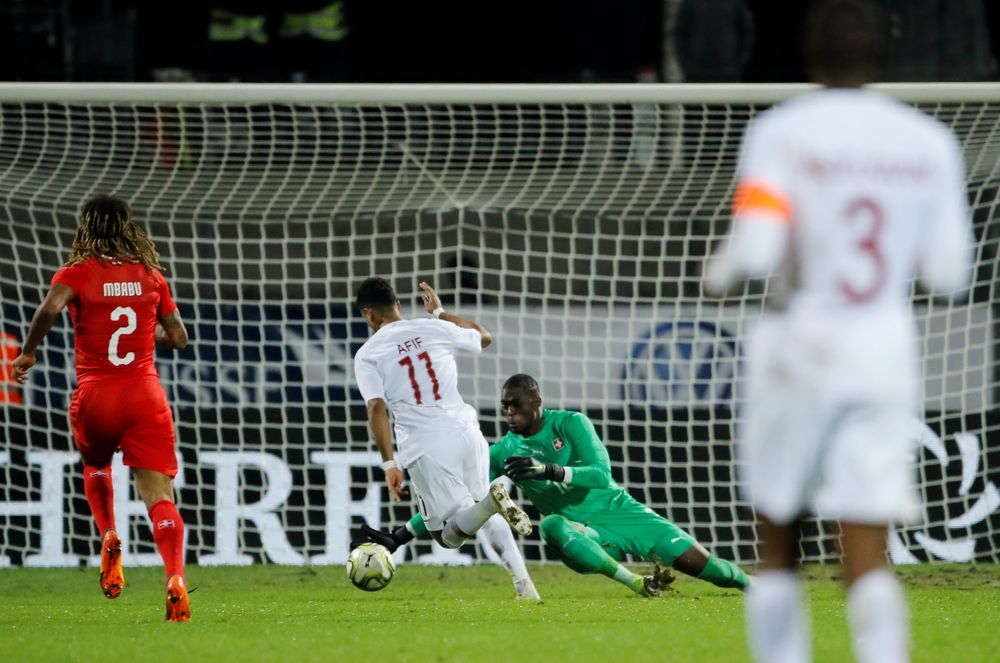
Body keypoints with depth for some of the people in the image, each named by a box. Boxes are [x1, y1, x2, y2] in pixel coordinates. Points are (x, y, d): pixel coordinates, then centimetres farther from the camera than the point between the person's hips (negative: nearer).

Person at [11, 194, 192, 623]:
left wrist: (28, 353, -7)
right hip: (145, 395, 1)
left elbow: (50, 309, -21)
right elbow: (177, 337, 12)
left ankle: (109, 540, 10)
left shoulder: (77, 273, -1)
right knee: (159, 495, -8)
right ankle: (175, 578, -30)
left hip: (94, 398, -1)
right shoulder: (150, 275, 8)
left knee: (95, 467, 32)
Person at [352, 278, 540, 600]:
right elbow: (484, 337, 29)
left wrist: (390, 463, -11)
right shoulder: (433, 328, 10)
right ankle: (522, 579, -1)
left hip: (425, 446, -4)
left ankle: (493, 501, -30)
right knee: (486, 514, 23)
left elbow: (376, 408, -11)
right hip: (465, 433, 4)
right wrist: (439, 312, 40)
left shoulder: (367, 354, 2)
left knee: (450, 535, 3)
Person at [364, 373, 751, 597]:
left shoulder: (570, 424, -8)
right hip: (587, 532, 1)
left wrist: (549, 469, -35)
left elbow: (601, 474, -20)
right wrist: (399, 538, -5)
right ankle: (638, 584, -37)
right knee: (552, 526, -37)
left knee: (697, 562, -6)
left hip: (619, 511, -1)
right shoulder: (502, 454, 0)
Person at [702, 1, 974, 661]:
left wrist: (719, 271, 4)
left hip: (799, 357, -2)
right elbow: (949, 272, 7)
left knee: (778, 549, 14)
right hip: (887, 359, 2)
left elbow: (755, 247, -18)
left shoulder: (781, 133, -7)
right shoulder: (930, 143, 4)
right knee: (867, 558, -3)